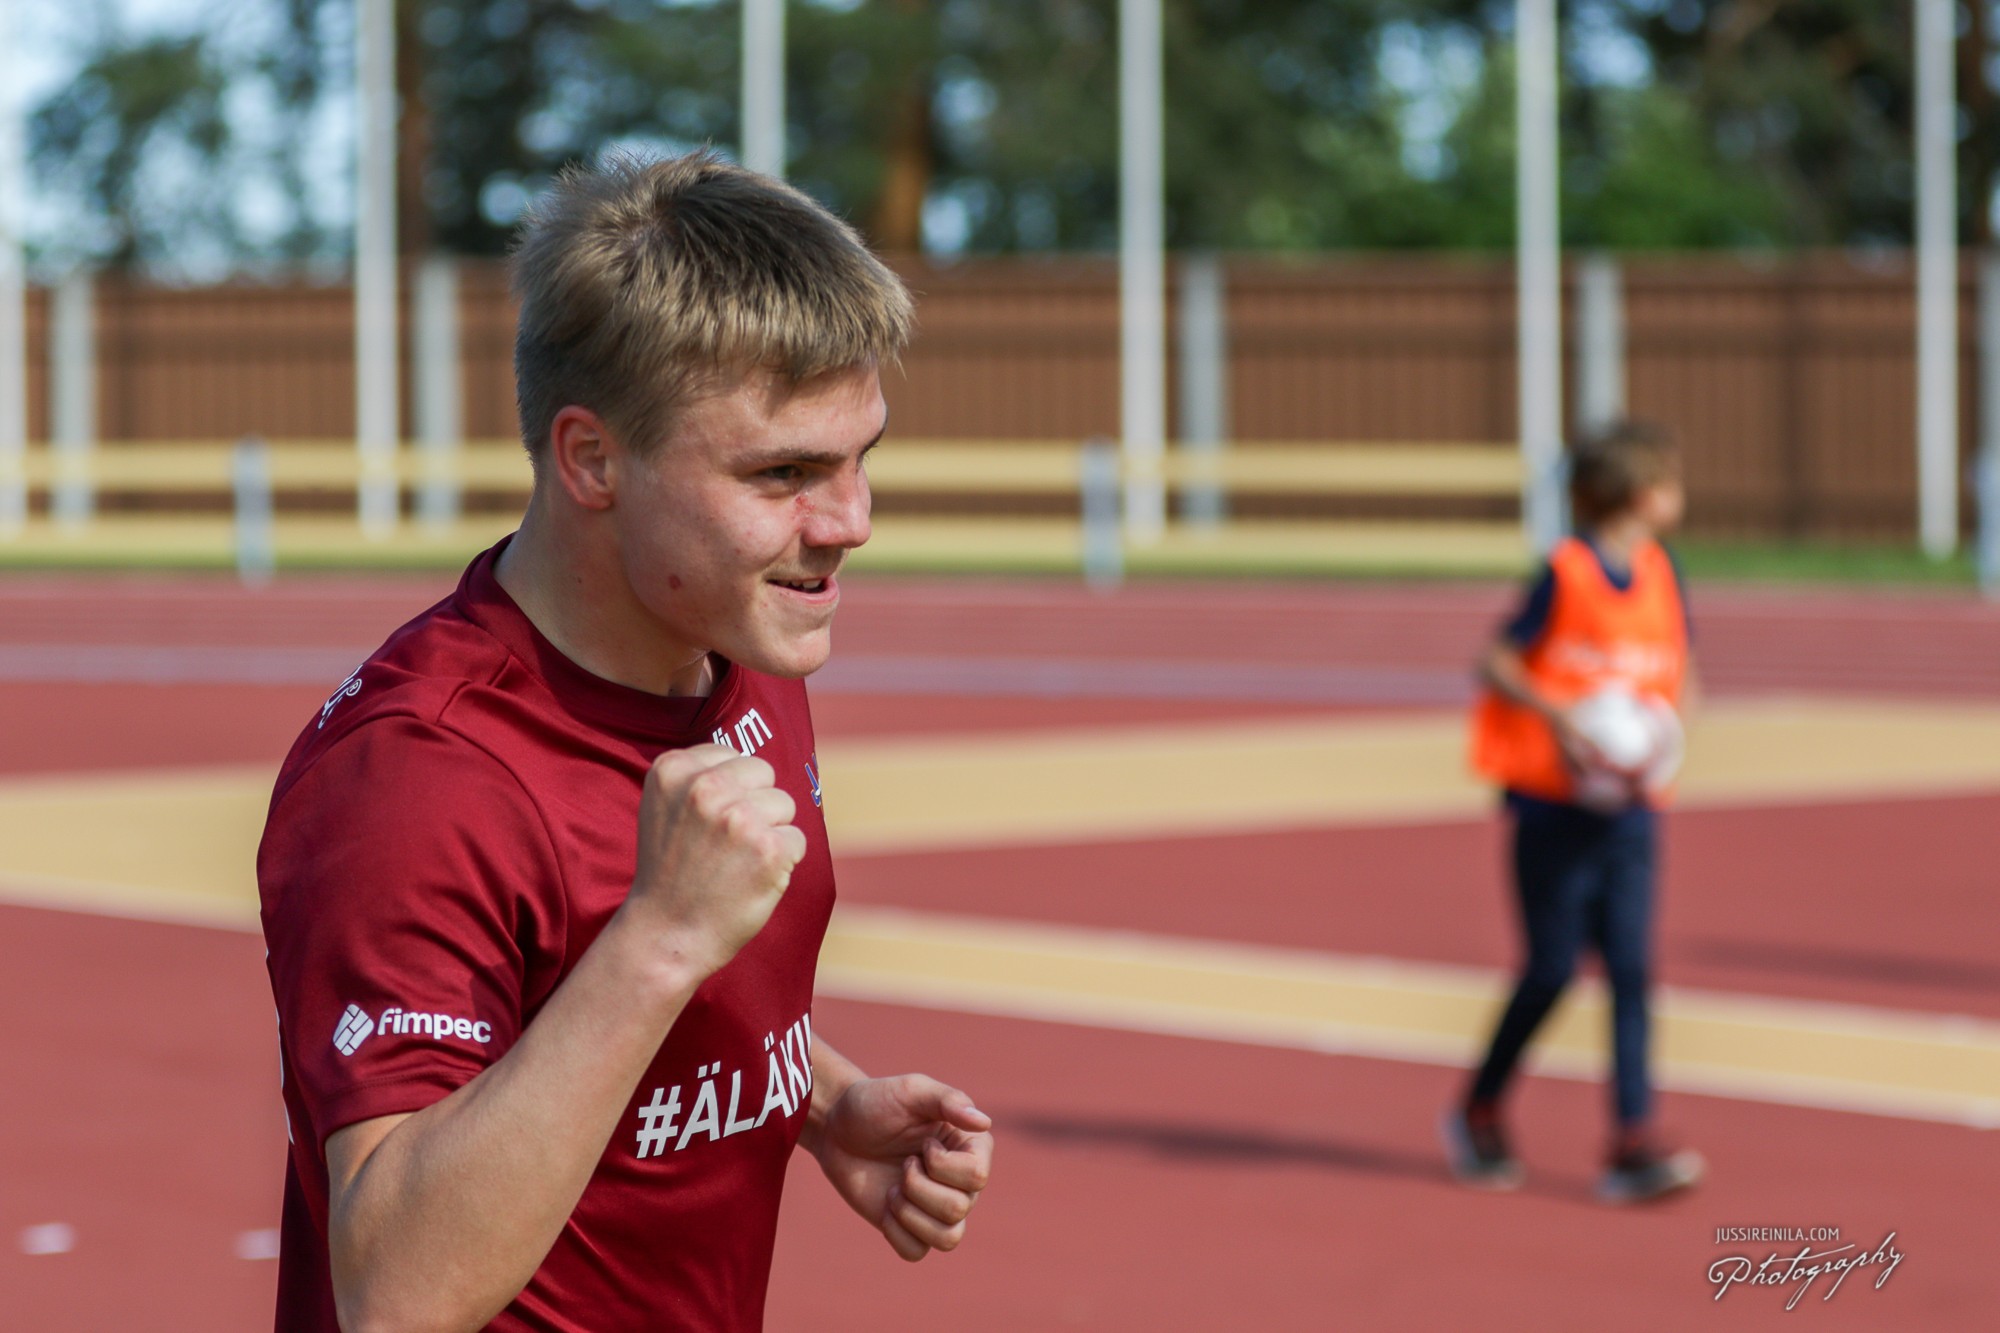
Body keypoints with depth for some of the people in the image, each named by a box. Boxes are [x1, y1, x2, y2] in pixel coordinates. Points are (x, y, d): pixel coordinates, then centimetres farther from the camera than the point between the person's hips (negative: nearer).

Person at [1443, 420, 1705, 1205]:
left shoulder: (1661, 575, 8)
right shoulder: (1566, 573, -8)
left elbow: (1681, 678, 15)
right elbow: (1497, 663, -5)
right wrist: (1561, 718, -19)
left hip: (1629, 807, 5)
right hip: (1553, 806, -5)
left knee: (1631, 968, -4)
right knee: (1552, 969, -2)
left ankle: (1632, 1147, -6)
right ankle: (1479, 1111, 19)